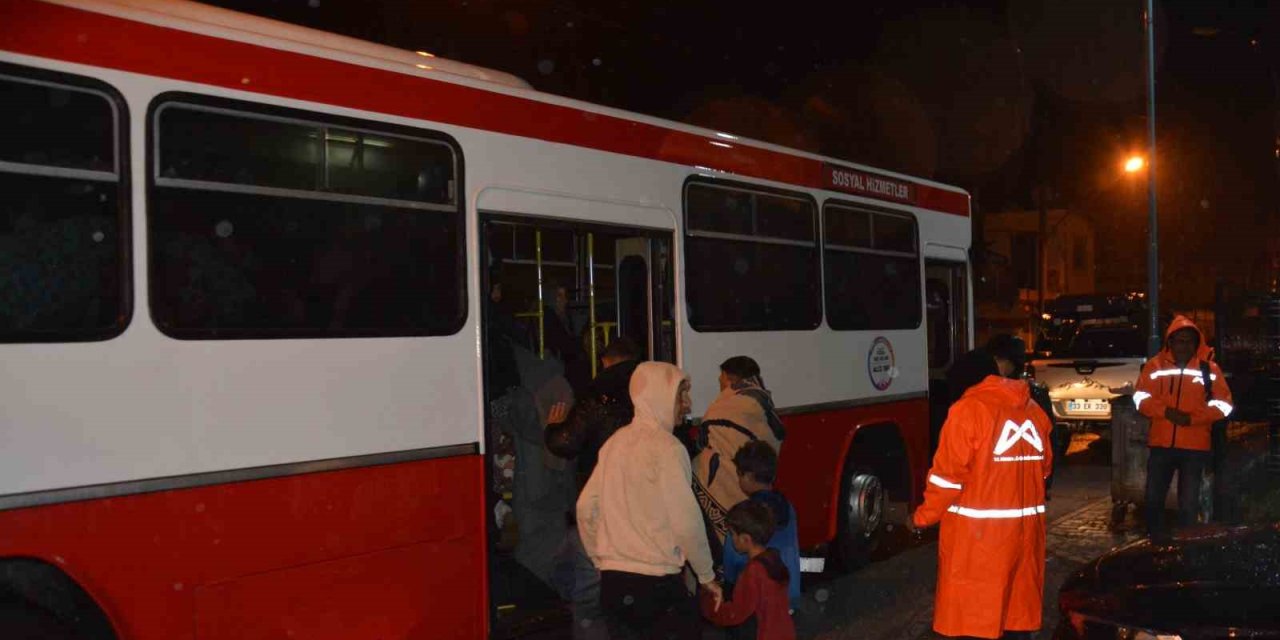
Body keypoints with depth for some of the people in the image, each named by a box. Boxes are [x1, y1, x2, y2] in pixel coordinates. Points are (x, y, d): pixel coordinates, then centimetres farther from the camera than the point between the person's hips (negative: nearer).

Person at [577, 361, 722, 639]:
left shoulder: (614, 442, 8)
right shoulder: (666, 447, -12)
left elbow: (585, 508, 11)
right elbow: (686, 522, -14)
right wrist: (707, 576, -2)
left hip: (612, 582, 7)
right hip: (656, 583, -7)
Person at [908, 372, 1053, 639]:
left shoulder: (968, 409, -12)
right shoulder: (1035, 410, 8)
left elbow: (948, 475, -14)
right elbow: (1043, 468, 14)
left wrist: (922, 517, -3)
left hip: (976, 532, -6)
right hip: (1026, 526, 7)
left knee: (972, 615, 1)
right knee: (1020, 611, 15)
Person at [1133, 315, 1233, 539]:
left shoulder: (1209, 368, 2)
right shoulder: (1155, 365, 3)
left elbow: (1223, 404, -2)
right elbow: (1141, 397, -1)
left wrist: (1192, 418, -16)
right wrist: (1166, 412, -18)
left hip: (1195, 446, -1)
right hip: (1161, 443, 1)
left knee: (1189, 502, 7)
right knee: (1153, 497, 6)